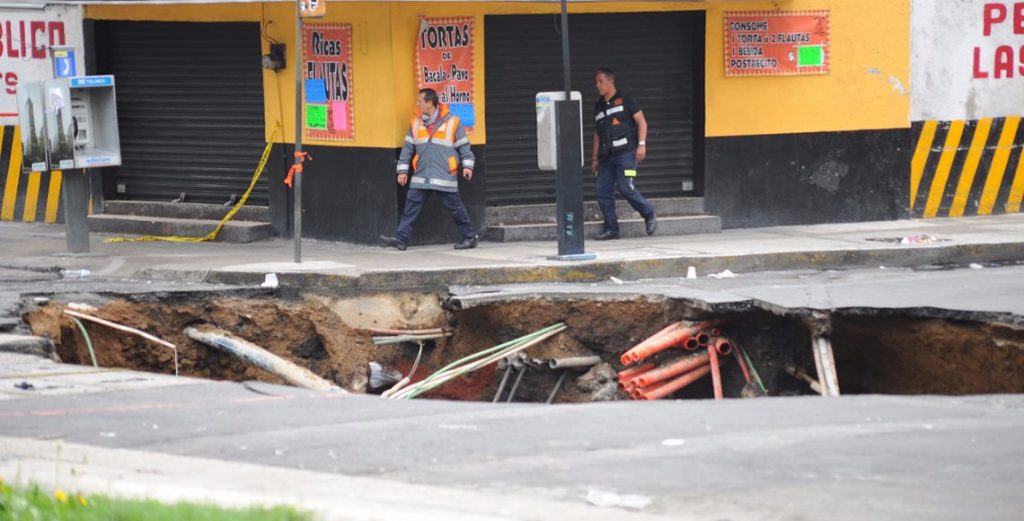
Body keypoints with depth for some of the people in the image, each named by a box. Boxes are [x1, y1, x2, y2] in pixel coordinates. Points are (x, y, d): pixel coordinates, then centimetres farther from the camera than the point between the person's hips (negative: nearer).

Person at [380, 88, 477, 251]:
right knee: (411, 205, -3)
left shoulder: (451, 121, -2)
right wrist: (403, 170, 9)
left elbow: (463, 146, 4)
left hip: (445, 176, -4)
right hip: (421, 176, 4)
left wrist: (467, 166, -2)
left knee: (455, 207, 1)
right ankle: (401, 238, -3)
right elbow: (408, 147, 12)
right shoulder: (416, 122, 9)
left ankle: (469, 237, 13)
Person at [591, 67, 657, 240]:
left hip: (625, 153, -6)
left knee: (625, 187, -17)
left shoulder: (624, 100, 1)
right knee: (603, 192, -1)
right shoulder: (598, 106, 18)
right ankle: (610, 229, 6)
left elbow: (641, 121, -2)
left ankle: (649, 214, 3)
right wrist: (595, 157, 20)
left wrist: (641, 144, -13)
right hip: (606, 157, 6)